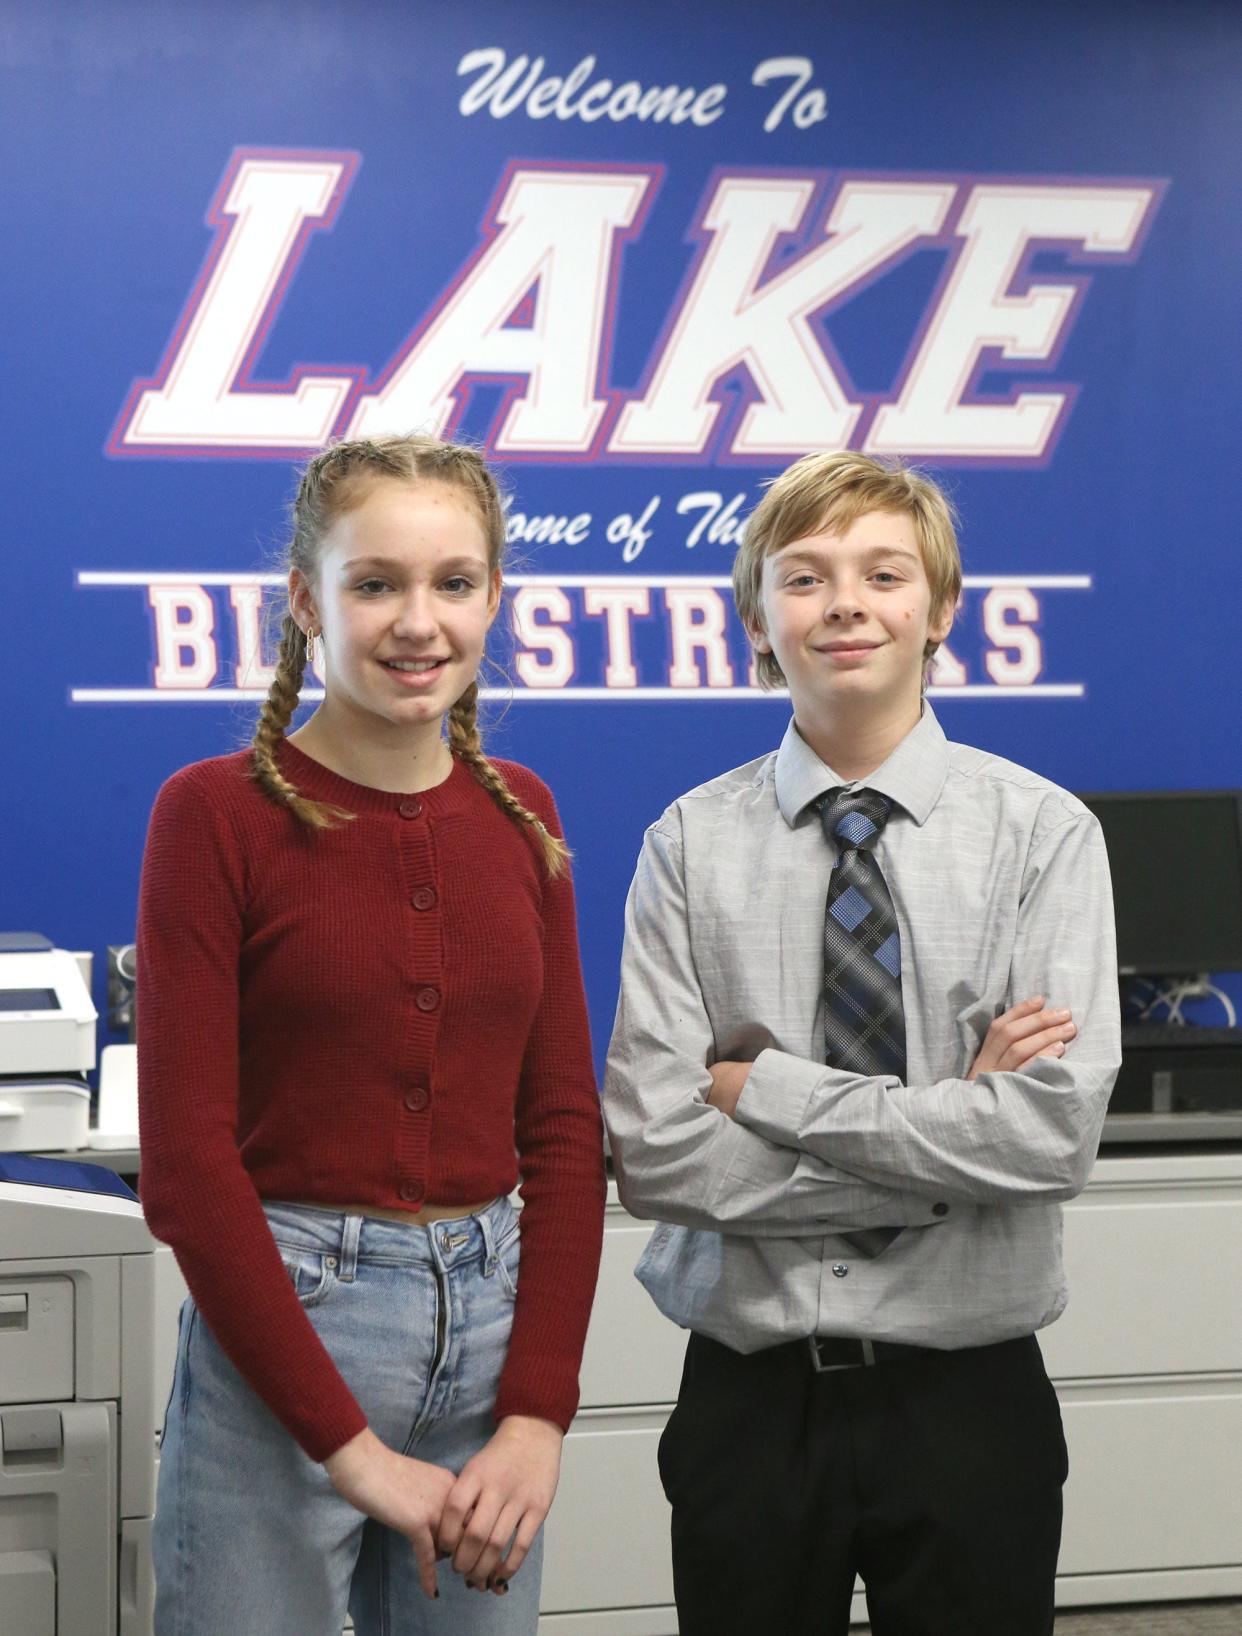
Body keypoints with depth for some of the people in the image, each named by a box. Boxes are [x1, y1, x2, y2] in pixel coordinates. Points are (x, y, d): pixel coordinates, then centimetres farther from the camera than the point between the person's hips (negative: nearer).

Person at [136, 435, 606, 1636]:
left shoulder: (519, 814, 7)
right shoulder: (217, 813, -8)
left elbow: (563, 1124, 6)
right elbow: (187, 1161, -12)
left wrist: (538, 1413, -5)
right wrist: (350, 1446, -16)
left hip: (493, 1313, 5)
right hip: (280, 1319, -4)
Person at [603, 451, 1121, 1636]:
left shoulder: (1043, 833, -5)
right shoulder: (691, 844, -3)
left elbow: (1053, 1134, -16)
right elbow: (653, 1150, -11)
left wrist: (768, 1087, -13)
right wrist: (945, 1122, -14)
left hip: (967, 1395, 0)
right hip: (749, 1396, 1)